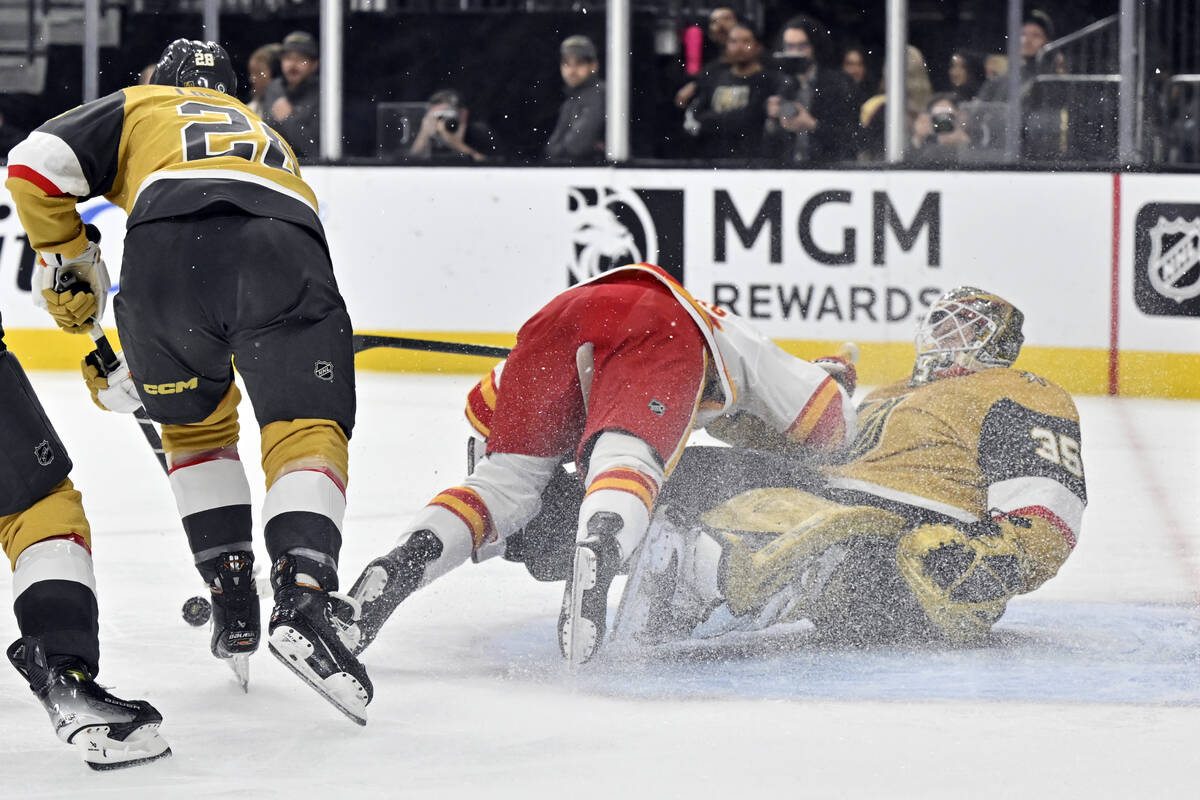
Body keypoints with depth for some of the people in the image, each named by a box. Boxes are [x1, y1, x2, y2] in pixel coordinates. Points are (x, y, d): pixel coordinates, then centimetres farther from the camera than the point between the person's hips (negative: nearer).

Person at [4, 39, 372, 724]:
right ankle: (305, 601, -23)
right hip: (287, 252, 1)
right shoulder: (271, 139, 45)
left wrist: (68, 262, 29)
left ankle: (234, 611, 20)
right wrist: (130, 381, 52)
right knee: (307, 432, 2)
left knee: (196, 424, 23)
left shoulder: (138, 108, 34)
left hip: (169, 245, -1)